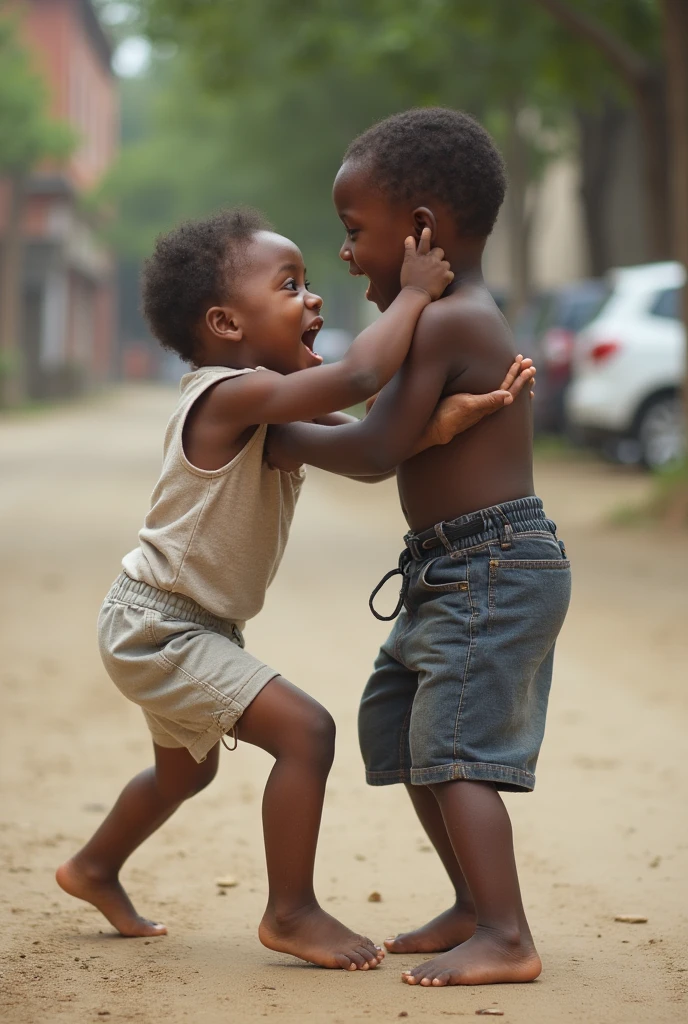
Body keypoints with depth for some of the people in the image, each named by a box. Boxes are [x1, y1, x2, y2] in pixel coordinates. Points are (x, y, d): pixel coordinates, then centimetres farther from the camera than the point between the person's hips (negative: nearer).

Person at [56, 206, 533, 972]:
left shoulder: (268, 405, 4)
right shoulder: (233, 393, -26)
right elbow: (357, 377, -40)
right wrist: (413, 292, -27)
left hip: (180, 627, 11)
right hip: (159, 628, -11)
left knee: (186, 769, 30)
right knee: (305, 732, -19)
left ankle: (94, 868, 52)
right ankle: (291, 913, -7)